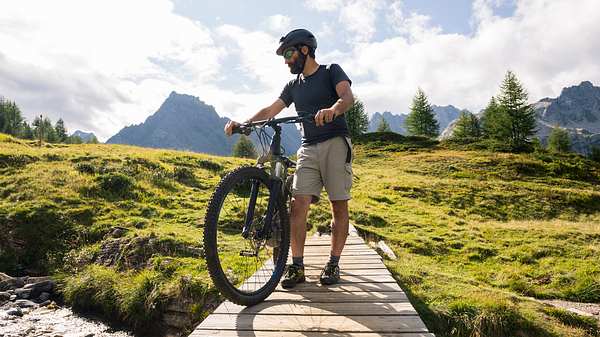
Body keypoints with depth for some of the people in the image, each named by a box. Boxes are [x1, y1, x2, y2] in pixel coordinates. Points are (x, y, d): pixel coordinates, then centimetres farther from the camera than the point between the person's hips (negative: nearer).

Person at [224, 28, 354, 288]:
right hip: (308, 148, 4)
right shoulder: (294, 86, 20)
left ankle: (333, 263, 7)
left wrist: (332, 109, -36)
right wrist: (242, 123, -1)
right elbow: (270, 111, 15)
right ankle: (297, 266, -4)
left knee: (339, 205, -4)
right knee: (298, 204, -9)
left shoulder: (331, 71, 5)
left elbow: (348, 97, -13)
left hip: (336, 143, -4)